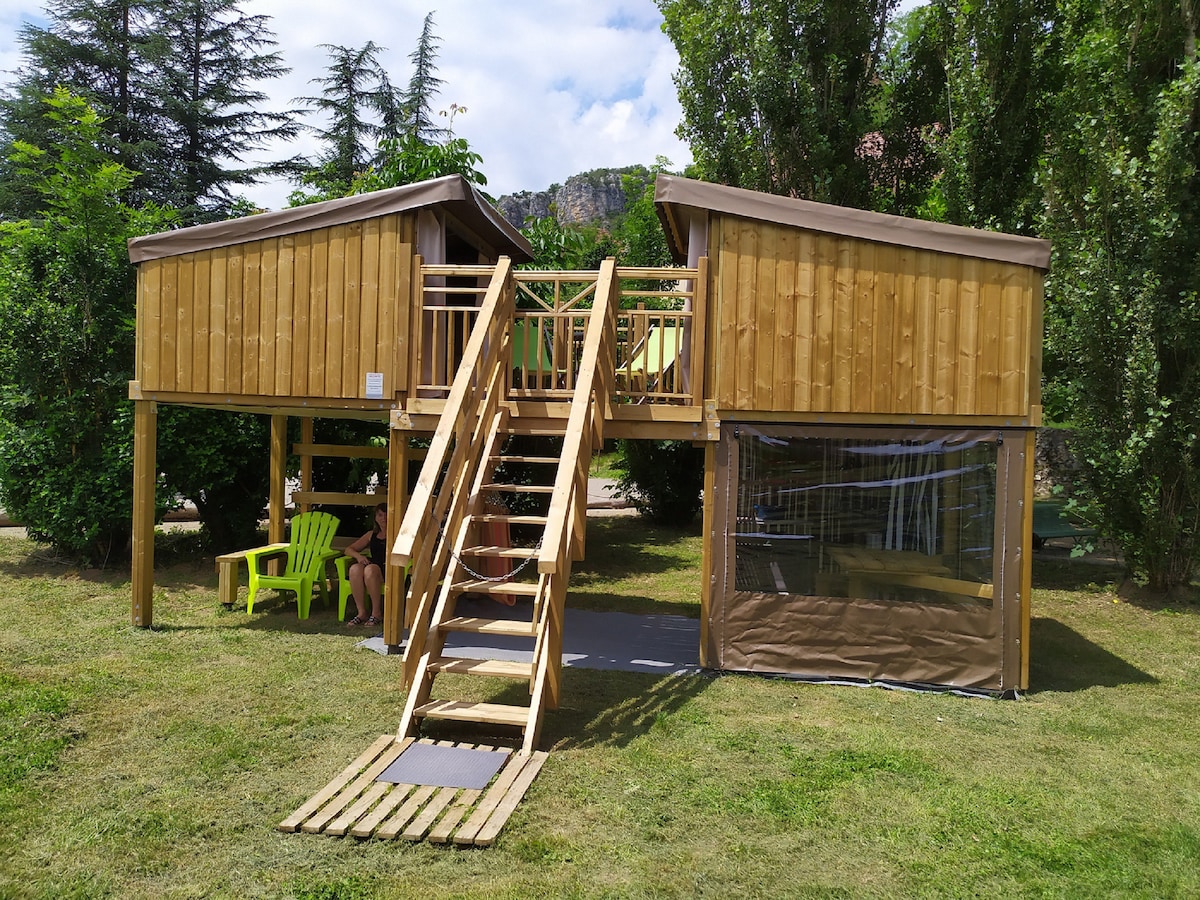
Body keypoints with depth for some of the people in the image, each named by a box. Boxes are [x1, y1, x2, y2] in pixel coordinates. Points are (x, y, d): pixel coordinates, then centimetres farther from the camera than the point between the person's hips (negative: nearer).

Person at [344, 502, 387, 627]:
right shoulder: (371, 535, 27)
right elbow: (348, 549, 23)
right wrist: (358, 555, 1)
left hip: (388, 570, -4)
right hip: (372, 566, 4)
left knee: (370, 569, -36)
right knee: (355, 568, -30)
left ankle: (377, 613, -26)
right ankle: (362, 613, -27)